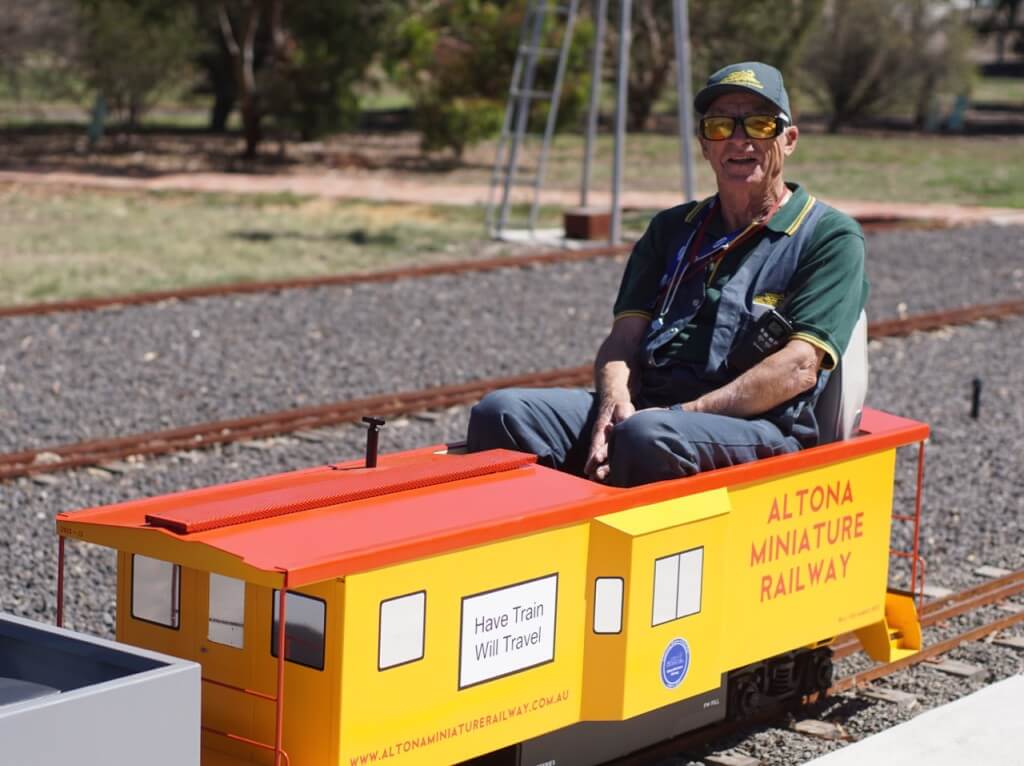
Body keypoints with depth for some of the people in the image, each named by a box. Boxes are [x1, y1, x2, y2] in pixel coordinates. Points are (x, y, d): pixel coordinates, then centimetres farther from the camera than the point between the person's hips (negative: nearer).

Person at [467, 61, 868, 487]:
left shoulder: (829, 237, 6)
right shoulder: (672, 229, 23)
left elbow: (799, 368, -7)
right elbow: (624, 337, 13)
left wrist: (682, 415, -16)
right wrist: (615, 406, -11)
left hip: (757, 428, -5)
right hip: (645, 407, 5)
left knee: (648, 438, -39)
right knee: (502, 412, -21)